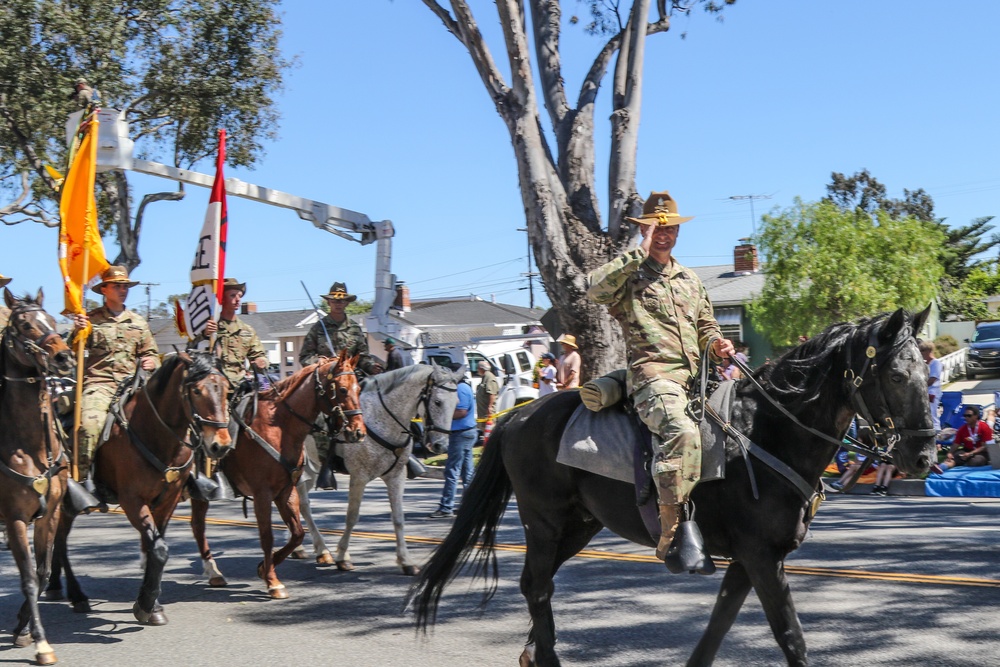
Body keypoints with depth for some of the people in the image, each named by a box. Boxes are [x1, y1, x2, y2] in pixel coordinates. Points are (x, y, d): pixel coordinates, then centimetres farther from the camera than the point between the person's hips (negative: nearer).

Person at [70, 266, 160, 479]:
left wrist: (151, 362, -1)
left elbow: (151, 353, 22)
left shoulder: (139, 323, 19)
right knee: (90, 424, -30)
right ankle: (82, 476, -18)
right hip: (98, 383, -3)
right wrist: (77, 332, -15)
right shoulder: (91, 320, 8)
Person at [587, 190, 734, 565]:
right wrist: (640, 254, -12)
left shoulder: (690, 279, 26)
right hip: (653, 375, -8)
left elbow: (705, 326, 33)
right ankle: (672, 534, -33)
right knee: (682, 431, -33)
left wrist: (717, 343, 10)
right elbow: (595, 288, -16)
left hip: (694, 376, 8)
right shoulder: (629, 274, 6)